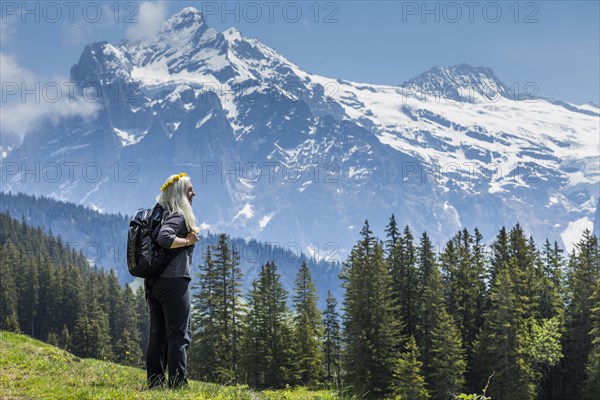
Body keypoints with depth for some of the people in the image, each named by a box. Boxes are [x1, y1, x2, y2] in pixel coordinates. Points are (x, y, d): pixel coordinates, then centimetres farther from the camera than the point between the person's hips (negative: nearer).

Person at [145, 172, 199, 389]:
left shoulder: (160, 215, 18)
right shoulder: (178, 216, -10)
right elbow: (164, 238, -27)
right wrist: (187, 241, -15)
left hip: (153, 282, 9)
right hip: (173, 281, -9)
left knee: (157, 335, 9)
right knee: (179, 335, -7)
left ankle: (155, 384, 9)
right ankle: (178, 385, -10)